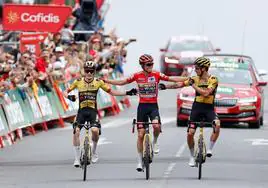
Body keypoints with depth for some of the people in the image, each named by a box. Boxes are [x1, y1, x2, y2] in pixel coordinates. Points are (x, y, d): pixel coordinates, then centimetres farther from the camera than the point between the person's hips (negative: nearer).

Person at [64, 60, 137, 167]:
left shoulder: (98, 82, 1)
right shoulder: (78, 82, 0)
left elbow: (111, 92, 7)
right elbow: (66, 91, 6)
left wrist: (127, 93, 0)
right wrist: (69, 96, -18)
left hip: (93, 111, -1)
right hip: (82, 111, 1)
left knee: (95, 130, -25)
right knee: (76, 131, -17)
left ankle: (94, 152, 4)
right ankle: (77, 158, -4)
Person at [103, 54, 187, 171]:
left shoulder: (157, 75, -3)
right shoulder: (137, 76, -1)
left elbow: (172, 79, -3)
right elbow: (122, 82, 6)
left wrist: (189, 79, -11)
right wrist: (105, 81, 1)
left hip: (153, 106, -1)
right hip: (142, 106, 1)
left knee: (156, 126, -29)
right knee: (140, 134, 1)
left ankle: (155, 142, 4)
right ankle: (140, 161, 11)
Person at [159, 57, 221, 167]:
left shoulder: (213, 80, -9)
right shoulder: (195, 79, 4)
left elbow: (205, 93, -21)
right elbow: (180, 85, 10)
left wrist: (193, 85, -15)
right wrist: (165, 86, 8)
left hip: (209, 108, -3)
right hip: (197, 107, 3)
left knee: (217, 125, -32)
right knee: (190, 133, -5)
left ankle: (210, 149, -18)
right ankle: (192, 157, 15)